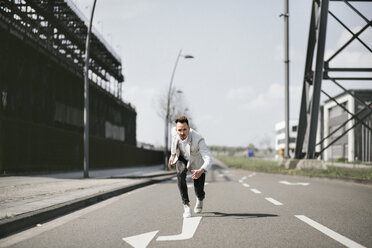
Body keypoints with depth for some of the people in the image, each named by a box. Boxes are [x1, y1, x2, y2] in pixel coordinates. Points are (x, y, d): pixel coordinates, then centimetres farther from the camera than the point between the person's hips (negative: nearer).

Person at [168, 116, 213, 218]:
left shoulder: (198, 140, -40)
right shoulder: (174, 131, -26)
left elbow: (209, 159, -45)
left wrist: (201, 171, -64)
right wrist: (172, 154, 10)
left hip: (197, 163, -3)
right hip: (182, 159, 3)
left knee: (199, 193, 3)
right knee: (180, 175, -32)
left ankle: (200, 199, 43)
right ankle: (186, 205, -23)